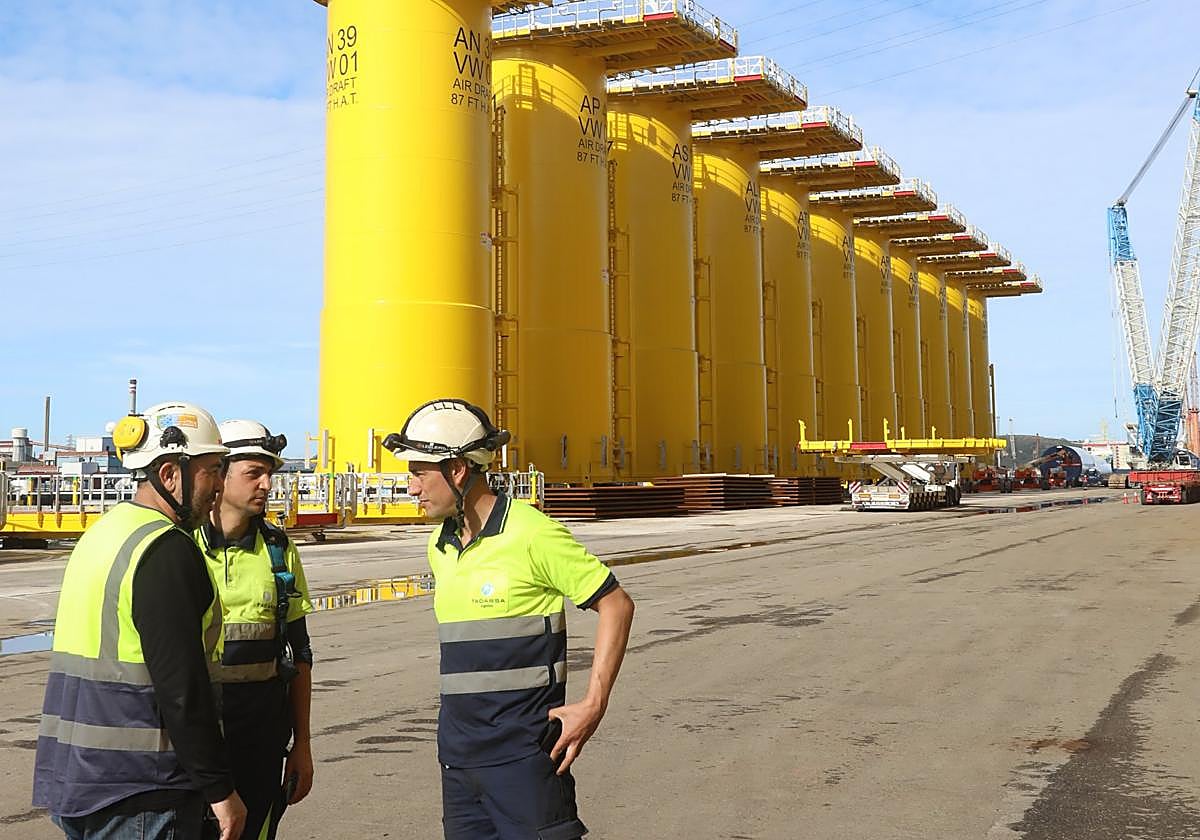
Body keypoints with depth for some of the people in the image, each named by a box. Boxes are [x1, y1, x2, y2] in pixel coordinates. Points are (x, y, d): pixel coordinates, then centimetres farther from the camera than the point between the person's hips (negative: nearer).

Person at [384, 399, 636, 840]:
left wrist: (593, 705, -15)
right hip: (458, 749, 7)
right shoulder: (440, 546, 11)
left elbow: (616, 605, -10)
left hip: (522, 750, -7)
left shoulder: (532, 533, -13)